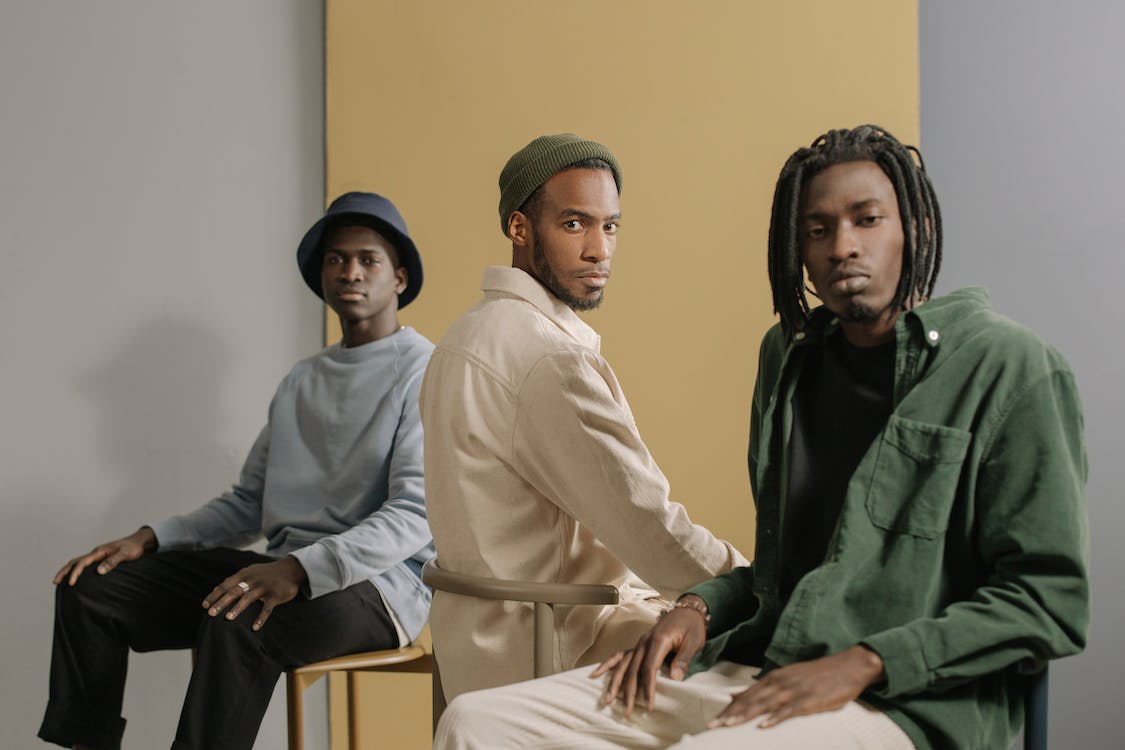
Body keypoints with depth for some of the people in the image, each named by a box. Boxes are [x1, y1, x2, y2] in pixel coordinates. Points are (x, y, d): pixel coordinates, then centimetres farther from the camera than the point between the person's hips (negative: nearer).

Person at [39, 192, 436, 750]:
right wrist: (150, 538, 3)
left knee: (238, 620, -37)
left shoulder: (426, 371, -5)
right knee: (93, 586, -6)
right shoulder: (300, 381, 20)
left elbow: (415, 515, -16)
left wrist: (300, 568, -29)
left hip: (376, 580, -7)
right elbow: (247, 502, 19)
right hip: (285, 573, 7)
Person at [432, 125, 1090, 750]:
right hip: (761, 672, 6)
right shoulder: (789, 354, 17)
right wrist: (700, 609, 6)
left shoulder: (1011, 367, -4)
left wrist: (861, 663, -16)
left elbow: (1049, 597, -8)